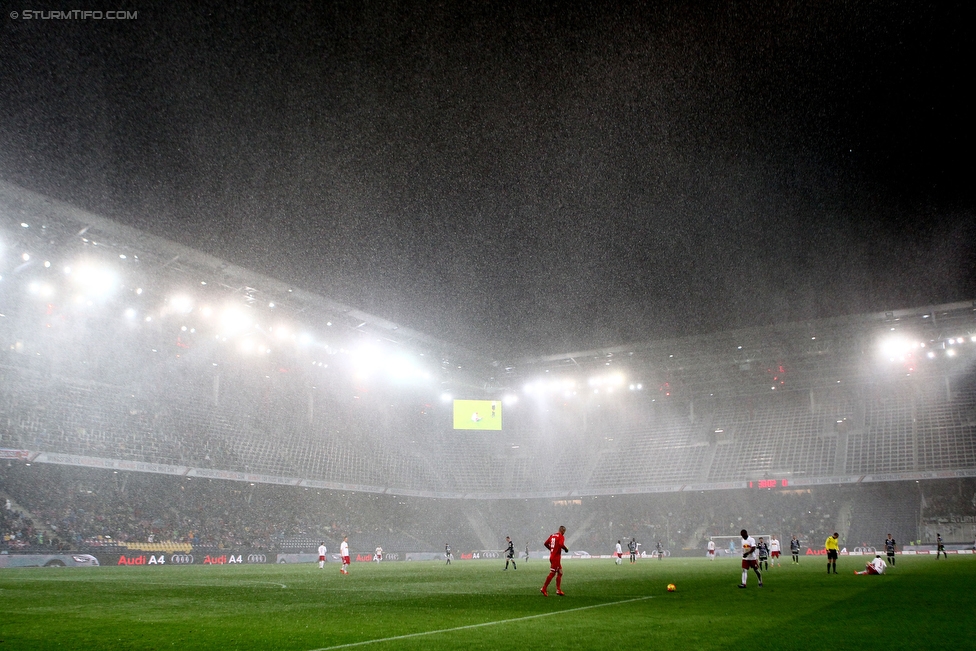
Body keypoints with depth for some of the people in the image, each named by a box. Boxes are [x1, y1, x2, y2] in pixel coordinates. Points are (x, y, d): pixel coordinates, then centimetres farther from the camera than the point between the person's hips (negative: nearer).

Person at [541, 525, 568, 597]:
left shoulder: (552, 535, 13)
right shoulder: (561, 536, -10)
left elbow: (545, 543, 14)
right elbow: (561, 544, -27)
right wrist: (566, 549, -9)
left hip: (552, 556, 9)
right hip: (556, 558, -9)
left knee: (560, 573, 15)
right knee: (552, 573, -3)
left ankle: (559, 590, 17)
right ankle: (544, 589, 0)